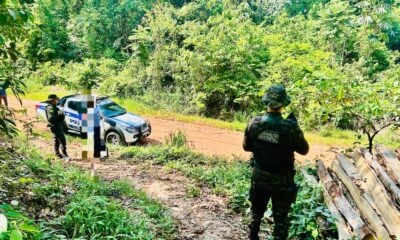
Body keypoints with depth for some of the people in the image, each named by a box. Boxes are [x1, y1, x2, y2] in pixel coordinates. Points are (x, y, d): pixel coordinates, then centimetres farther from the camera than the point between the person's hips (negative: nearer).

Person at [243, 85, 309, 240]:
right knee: (280, 217, 14)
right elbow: (304, 150, -7)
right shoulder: (290, 127, -23)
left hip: (259, 176, 4)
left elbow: (246, 147, 1)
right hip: (281, 179, -3)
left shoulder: (254, 123, -13)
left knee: (256, 211, 25)